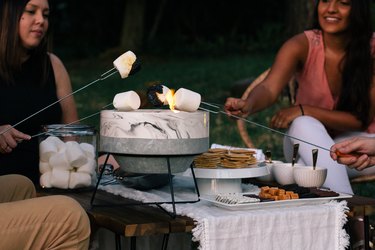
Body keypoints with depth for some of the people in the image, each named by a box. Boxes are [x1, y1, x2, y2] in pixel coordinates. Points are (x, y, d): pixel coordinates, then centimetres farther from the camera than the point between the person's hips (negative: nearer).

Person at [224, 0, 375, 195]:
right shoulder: (302, 45, -13)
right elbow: (269, 88, -29)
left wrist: (304, 111, -24)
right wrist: (248, 106, -53)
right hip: (305, 143, 1)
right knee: (304, 125, -33)